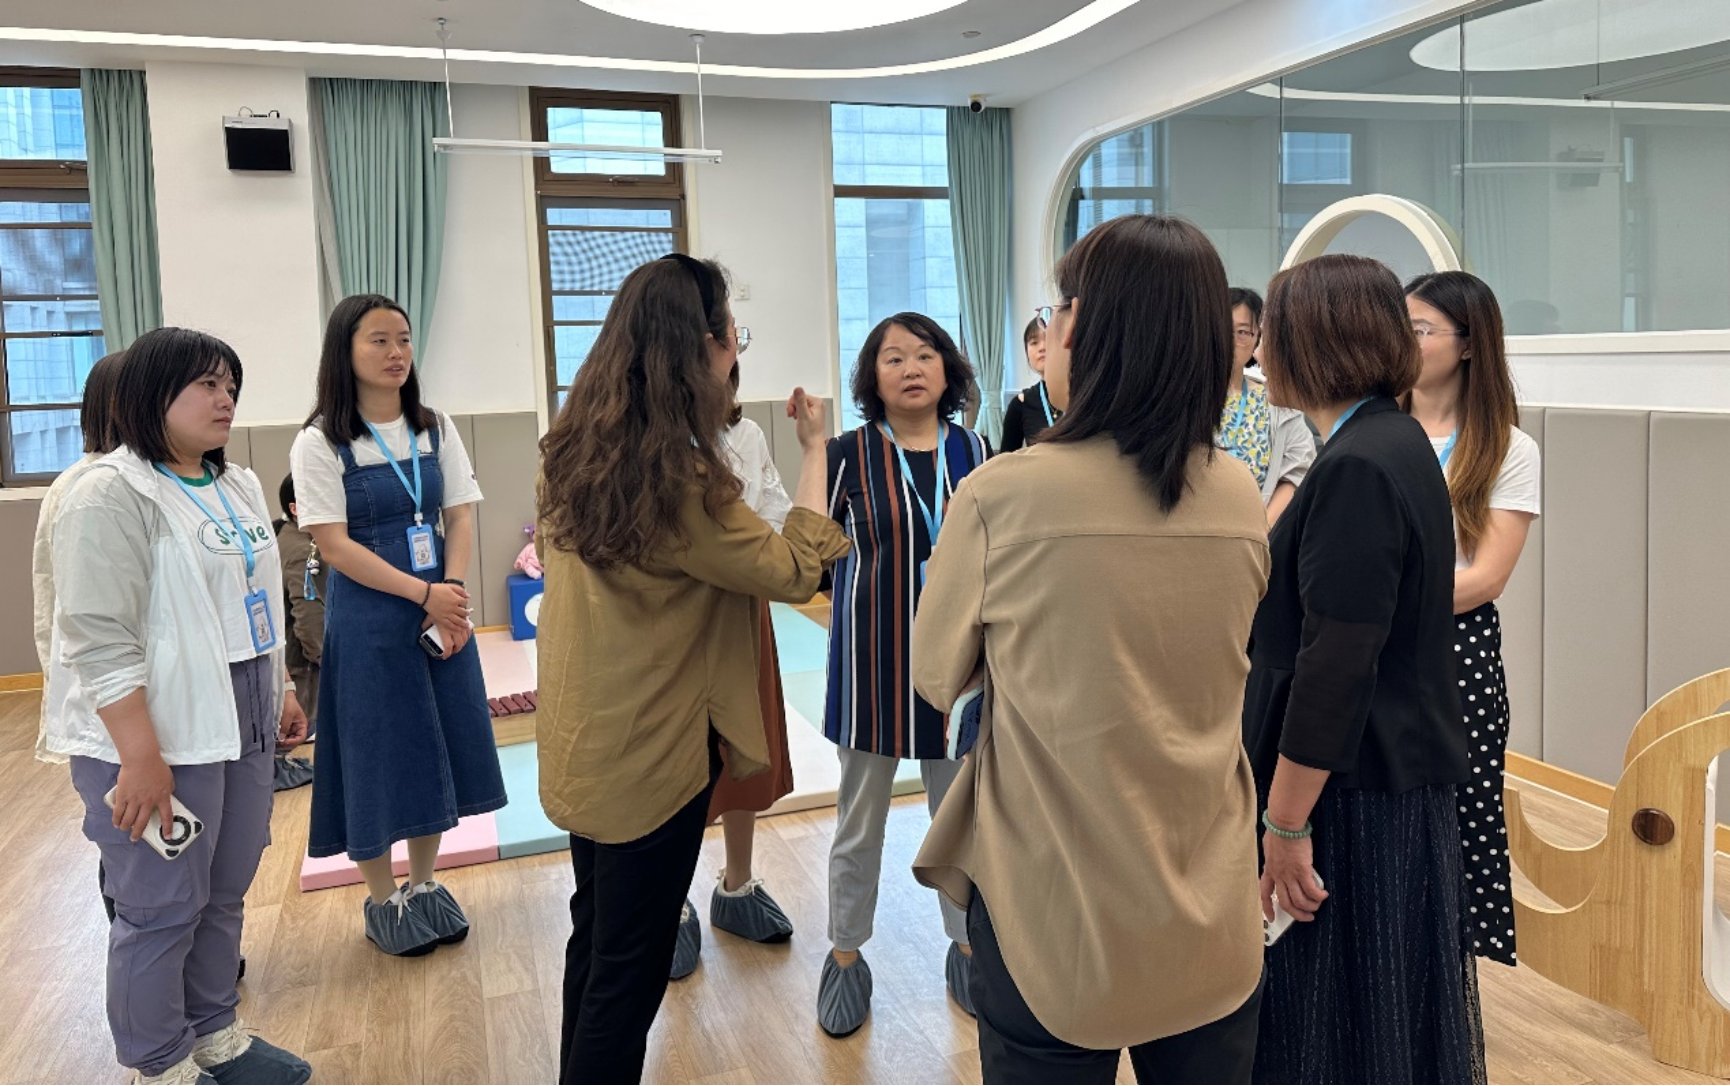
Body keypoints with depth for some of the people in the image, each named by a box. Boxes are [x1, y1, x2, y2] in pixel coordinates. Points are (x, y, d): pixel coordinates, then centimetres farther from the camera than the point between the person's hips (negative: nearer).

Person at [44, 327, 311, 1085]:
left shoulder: (235, 486, 12)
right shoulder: (111, 494, -15)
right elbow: (100, 641, -20)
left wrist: (281, 692, 20)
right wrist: (141, 759, -22)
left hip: (240, 728, 8)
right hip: (159, 740, -8)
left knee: (224, 895, 17)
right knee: (162, 910, 3)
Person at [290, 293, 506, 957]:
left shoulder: (435, 429, 6)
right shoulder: (320, 443, -7)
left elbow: (460, 518, 2)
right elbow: (333, 546, -12)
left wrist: (452, 598, -13)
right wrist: (423, 593, -18)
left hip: (443, 613, 4)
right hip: (367, 621, -4)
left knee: (436, 749, 10)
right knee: (376, 756, 4)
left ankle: (425, 885, 28)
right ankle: (382, 900, 22)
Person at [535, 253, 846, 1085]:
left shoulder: (574, 450, -1)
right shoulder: (679, 478, -24)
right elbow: (794, 571, -15)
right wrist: (815, 448, -8)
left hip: (585, 738, 8)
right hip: (652, 750, -8)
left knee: (594, 941, 23)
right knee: (631, 967, 8)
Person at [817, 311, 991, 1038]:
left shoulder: (971, 450, 2)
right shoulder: (851, 453, -6)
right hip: (873, 655, -2)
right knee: (860, 818, 11)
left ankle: (966, 946, 34)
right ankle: (845, 955, 30)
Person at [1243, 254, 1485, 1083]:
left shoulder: (1357, 468, -21)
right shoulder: (1393, 440, 9)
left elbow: (1336, 665, -24)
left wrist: (1285, 823, -21)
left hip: (1349, 793, -10)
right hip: (1396, 775, 10)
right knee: (1381, 1005, 21)